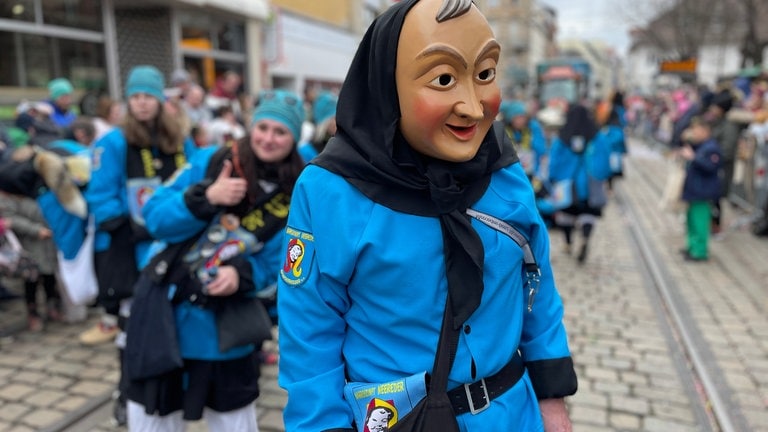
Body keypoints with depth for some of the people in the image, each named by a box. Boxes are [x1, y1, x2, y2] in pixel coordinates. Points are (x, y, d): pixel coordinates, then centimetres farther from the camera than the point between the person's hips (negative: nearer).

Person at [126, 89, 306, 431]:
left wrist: (241, 274, -27)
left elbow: (272, 265, -6)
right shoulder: (212, 161, -7)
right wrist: (205, 198, -26)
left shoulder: (295, 198, -7)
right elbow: (155, 219, -10)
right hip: (166, 311, 1)